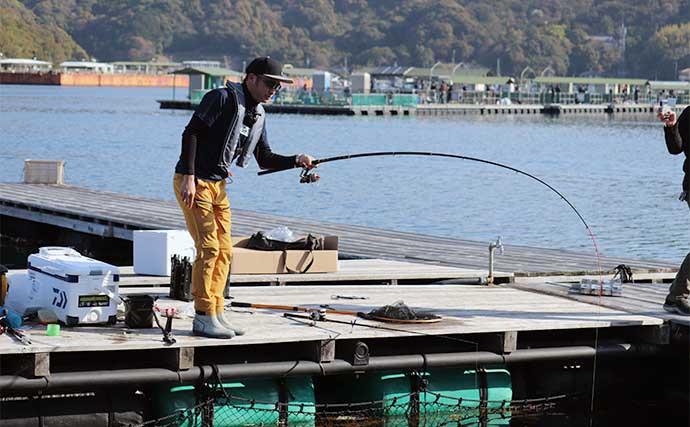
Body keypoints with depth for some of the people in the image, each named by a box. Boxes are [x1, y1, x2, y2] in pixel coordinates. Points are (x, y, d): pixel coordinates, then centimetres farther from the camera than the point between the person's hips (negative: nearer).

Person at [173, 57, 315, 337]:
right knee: (208, 247, -12)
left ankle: (216, 314, 14)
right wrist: (189, 178, -24)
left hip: (218, 185, 9)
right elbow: (191, 133, -18)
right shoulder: (223, 98, -14)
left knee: (224, 250, 8)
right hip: (193, 182, -9)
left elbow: (265, 159, 16)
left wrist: (296, 161, -1)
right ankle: (203, 318, -7)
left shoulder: (258, 114, 12)